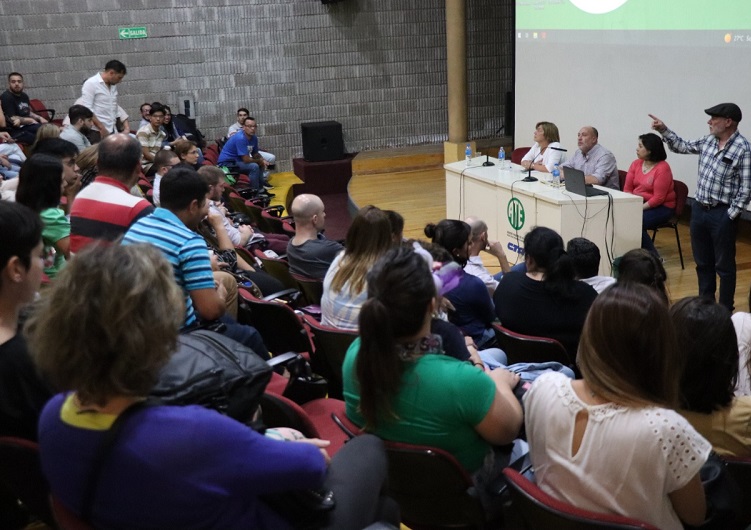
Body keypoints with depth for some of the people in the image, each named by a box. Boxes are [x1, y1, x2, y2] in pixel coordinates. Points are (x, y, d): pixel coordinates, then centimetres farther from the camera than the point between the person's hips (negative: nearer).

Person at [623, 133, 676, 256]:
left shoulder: (663, 168, -16)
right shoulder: (636, 164, 5)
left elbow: (658, 198, -19)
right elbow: (627, 188, 5)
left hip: (661, 207, -6)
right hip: (638, 204, 6)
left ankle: (653, 257, -12)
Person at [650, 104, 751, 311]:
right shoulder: (708, 141, 6)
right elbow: (683, 146, 23)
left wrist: (730, 216, -17)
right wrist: (664, 130, 11)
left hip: (722, 214, -7)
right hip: (699, 209, 7)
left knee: (724, 265, 4)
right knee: (703, 262, 16)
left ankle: (725, 312, 15)